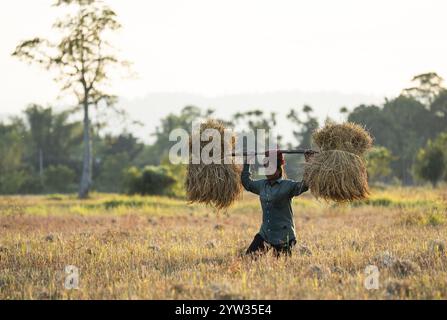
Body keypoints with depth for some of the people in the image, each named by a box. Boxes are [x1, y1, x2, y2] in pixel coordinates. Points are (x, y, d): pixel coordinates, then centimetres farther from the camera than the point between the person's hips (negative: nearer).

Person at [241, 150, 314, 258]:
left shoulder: (288, 186, -8)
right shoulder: (262, 185, 10)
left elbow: (305, 185, -24)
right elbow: (246, 182, 27)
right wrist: (247, 163, 27)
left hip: (283, 237, -5)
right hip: (264, 234, 5)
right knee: (249, 256, -5)